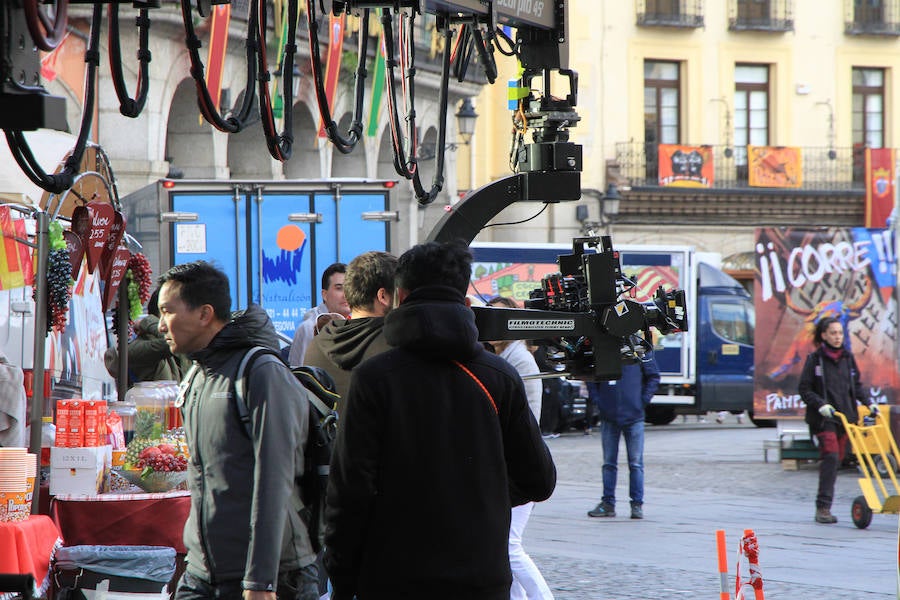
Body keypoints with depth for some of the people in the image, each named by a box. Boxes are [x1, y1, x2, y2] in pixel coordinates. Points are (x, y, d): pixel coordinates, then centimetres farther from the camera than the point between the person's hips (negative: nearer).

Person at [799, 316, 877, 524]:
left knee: (837, 459, 6)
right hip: (823, 419, -5)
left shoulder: (848, 357, 10)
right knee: (830, 456, -18)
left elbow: (856, 386, 19)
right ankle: (823, 507, -18)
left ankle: (823, 507, 15)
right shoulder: (815, 359, -4)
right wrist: (821, 404, -17)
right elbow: (804, 389, -4)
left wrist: (868, 403, 6)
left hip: (845, 415, 5)